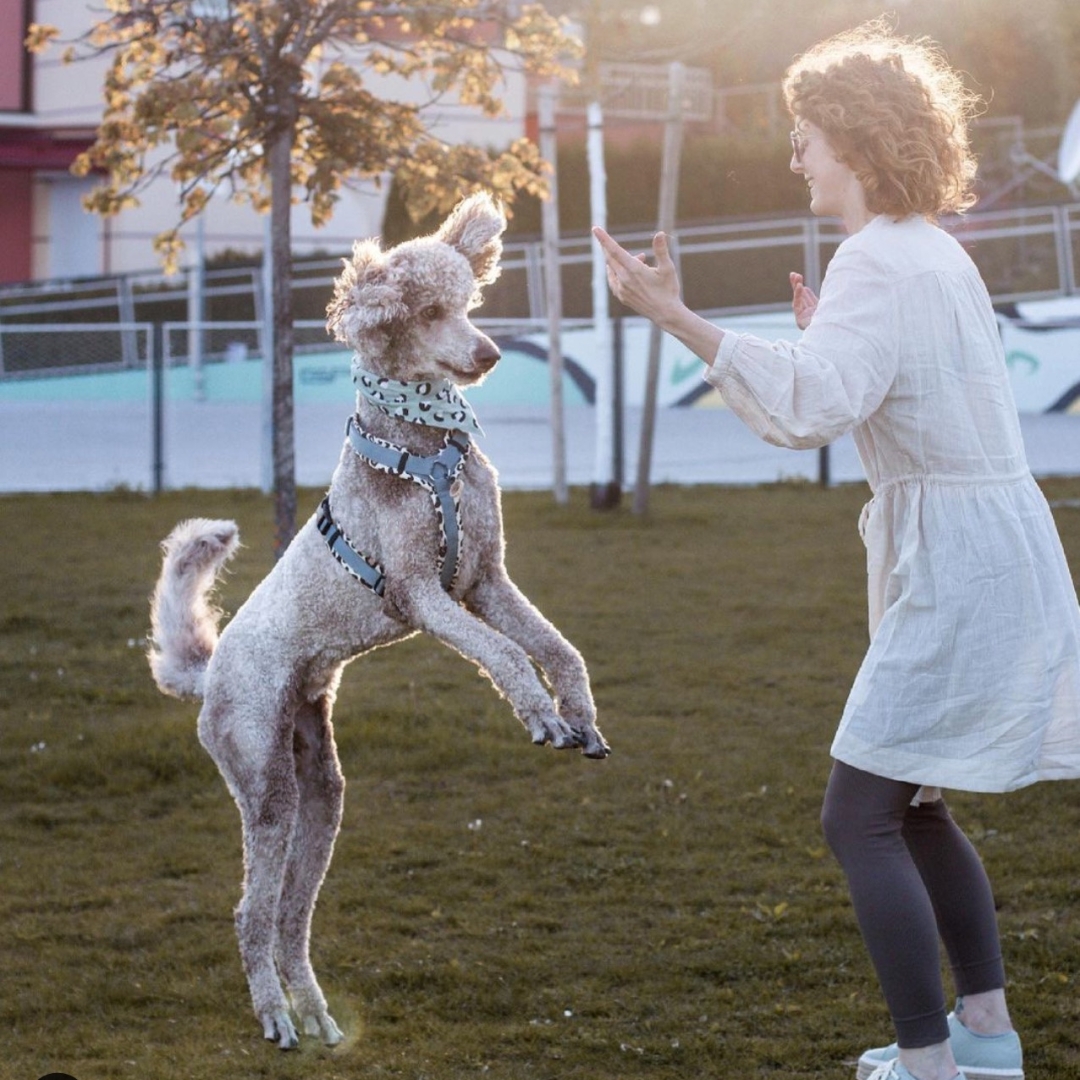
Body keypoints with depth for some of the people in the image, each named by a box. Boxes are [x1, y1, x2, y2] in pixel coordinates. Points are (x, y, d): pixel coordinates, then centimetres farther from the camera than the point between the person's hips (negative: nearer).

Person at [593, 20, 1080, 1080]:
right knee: (910, 808, 20)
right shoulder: (933, 252, 14)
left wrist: (677, 320, -34)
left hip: (959, 573, -10)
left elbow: (811, 406, -31)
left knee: (861, 816, -7)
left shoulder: (879, 262, -16)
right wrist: (835, 339, 31)